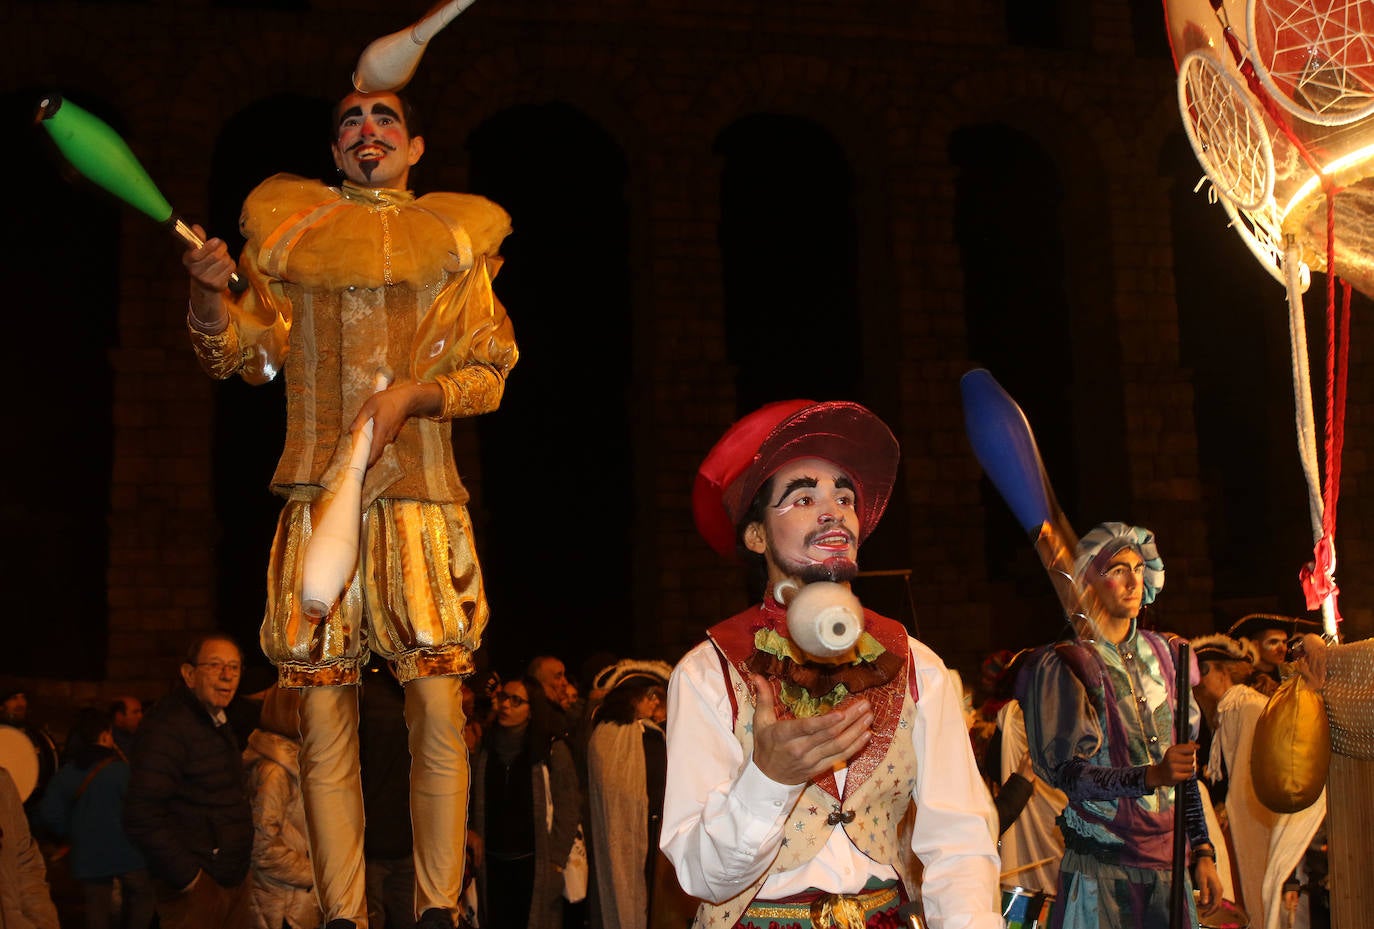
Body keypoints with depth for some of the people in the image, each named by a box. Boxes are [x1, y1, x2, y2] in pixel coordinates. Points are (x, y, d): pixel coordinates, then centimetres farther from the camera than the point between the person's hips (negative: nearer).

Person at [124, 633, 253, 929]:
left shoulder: (219, 722, 14)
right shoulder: (168, 724, -15)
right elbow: (141, 816, -23)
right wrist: (188, 878, -19)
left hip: (234, 879, 9)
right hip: (197, 887, -9)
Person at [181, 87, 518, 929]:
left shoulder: (456, 234, 15)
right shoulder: (289, 226, 18)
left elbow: (489, 368, 9)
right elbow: (251, 353, 9)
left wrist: (412, 394, -9)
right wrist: (212, 294, -11)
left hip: (420, 496, -1)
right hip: (316, 492, 1)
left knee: (439, 704, -10)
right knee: (324, 711, -2)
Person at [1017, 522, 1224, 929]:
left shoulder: (1160, 653, 11)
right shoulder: (1062, 666, -7)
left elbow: (1186, 768, 14)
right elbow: (1067, 774, -14)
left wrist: (1203, 851, 10)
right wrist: (1151, 776, -27)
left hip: (1169, 863, 5)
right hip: (1100, 870, -5)